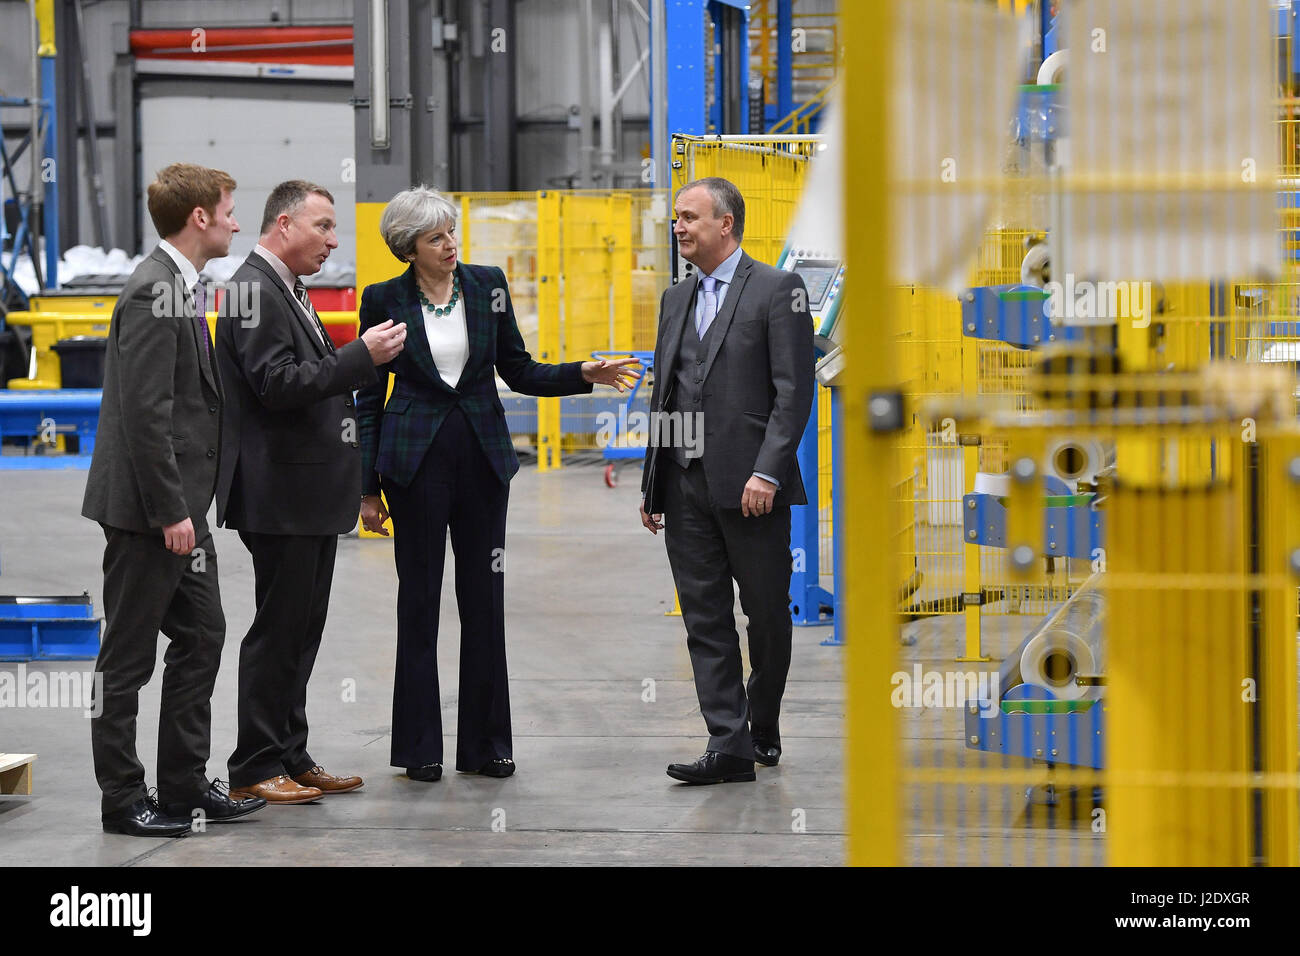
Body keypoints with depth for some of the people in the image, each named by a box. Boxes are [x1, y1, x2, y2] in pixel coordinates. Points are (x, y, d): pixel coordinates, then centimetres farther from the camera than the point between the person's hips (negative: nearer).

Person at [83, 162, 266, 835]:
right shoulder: (153, 292, -18)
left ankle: (185, 784, 21)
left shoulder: (178, 286, 14)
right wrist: (171, 510, -21)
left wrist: (187, 505, 16)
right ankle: (122, 798, 7)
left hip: (179, 504, 10)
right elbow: (145, 412, -23)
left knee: (201, 637, 14)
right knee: (128, 655, -1)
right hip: (147, 506, -10)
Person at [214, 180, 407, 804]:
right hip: (281, 496, -10)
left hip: (311, 497, 10)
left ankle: (291, 759, 19)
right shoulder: (253, 289, -14)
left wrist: (365, 358, 12)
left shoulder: (286, 291, 18)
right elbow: (277, 384, -23)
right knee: (277, 632, -5)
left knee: (301, 634, 13)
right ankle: (254, 769, 1)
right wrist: (362, 356, -20)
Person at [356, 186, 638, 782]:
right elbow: (369, 398, 2)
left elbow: (518, 371, 10)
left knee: (485, 598, 4)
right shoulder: (385, 300, -1)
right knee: (419, 599, 2)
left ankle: (486, 743, 12)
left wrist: (583, 375, -7)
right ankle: (419, 747, 9)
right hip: (415, 460, -2)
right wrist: (367, 487, -1)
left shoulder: (487, 285, 4)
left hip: (483, 457, 2)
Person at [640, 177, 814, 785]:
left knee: (767, 615, 4)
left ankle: (763, 726, 23)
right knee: (705, 620, 1)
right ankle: (729, 746, 0)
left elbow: (794, 392, -9)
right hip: (685, 486, 6)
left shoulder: (777, 290, -3)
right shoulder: (676, 300, 17)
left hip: (749, 484, -6)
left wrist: (767, 472, -18)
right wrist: (651, 484, 13)